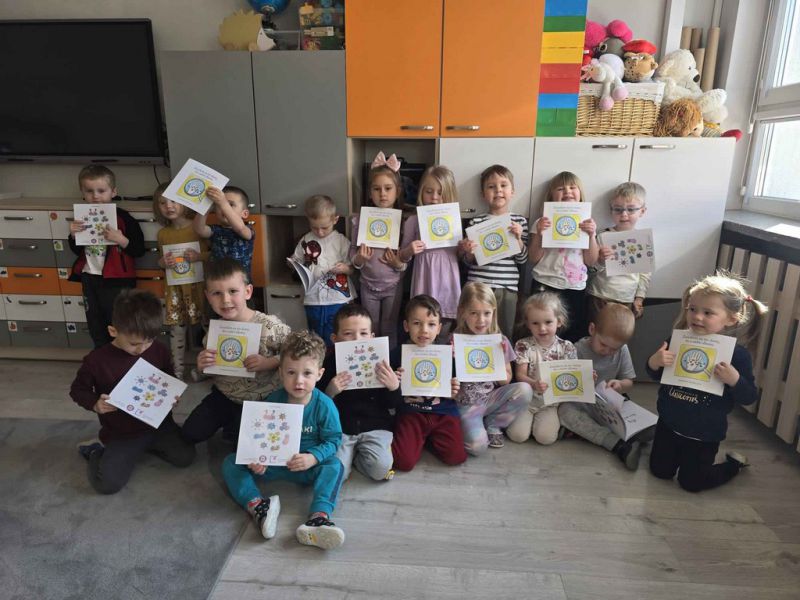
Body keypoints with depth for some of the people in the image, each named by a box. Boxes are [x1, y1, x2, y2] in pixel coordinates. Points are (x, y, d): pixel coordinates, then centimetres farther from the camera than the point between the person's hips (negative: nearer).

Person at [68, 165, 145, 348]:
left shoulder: (123, 218, -12)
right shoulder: (83, 217, 4)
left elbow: (139, 250, -13)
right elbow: (77, 251, 13)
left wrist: (122, 240, -29)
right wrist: (73, 235, -6)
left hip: (117, 281, -6)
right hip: (90, 279, 6)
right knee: (96, 326, 18)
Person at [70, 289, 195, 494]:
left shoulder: (159, 351, -6)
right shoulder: (97, 360, -16)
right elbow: (78, 389, -1)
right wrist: (95, 404, -20)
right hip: (121, 434, -3)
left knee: (185, 456, -8)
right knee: (107, 483, -16)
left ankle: (148, 444, 18)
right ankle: (98, 450, 17)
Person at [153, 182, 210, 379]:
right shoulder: (163, 233, 7)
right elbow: (161, 261, 17)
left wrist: (199, 256, -21)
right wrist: (164, 262, -6)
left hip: (198, 285, -3)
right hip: (175, 288, 4)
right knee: (176, 329, 7)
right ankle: (177, 371, 19)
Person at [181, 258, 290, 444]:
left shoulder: (269, 326, -26)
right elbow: (208, 372, 7)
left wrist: (269, 362, -31)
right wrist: (201, 366, -16)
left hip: (259, 399, -5)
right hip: (223, 395, 5)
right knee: (191, 432, 9)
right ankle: (228, 421, 34)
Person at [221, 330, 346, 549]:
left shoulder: (324, 405, -16)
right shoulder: (273, 401, -9)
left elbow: (332, 440, -12)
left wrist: (312, 458, -29)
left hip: (308, 466, -2)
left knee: (334, 466, -30)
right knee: (230, 463, -13)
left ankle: (319, 517, -47)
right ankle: (257, 506, -35)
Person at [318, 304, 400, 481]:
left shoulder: (379, 362, -3)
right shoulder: (329, 363, -4)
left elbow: (392, 405, 2)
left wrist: (394, 386, -19)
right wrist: (330, 392, -21)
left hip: (375, 426, 0)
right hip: (340, 428, 0)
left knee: (380, 468, -21)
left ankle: (355, 455, 10)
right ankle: (351, 453, 14)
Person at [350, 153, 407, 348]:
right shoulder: (361, 220, -7)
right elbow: (353, 255, 0)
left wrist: (399, 263, -22)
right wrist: (360, 258, -21)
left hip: (393, 285, -1)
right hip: (368, 285, 1)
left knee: (389, 331, 13)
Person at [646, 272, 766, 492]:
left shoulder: (737, 354, -16)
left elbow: (750, 397, -12)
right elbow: (657, 376, 2)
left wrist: (734, 379, -32)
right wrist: (653, 362, -21)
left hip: (704, 434, -3)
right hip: (669, 424, 3)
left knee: (691, 482, 12)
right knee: (660, 471, 16)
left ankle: (734, 464, 38)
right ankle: (680, 454, 46)